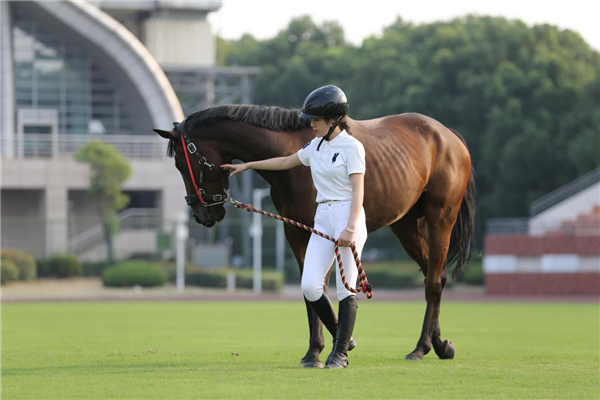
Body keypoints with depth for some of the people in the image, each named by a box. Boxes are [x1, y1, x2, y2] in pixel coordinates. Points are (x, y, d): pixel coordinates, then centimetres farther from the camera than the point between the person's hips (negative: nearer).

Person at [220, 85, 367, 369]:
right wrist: (248, 165, 31)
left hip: (347, 216, -7)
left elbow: (358, 190, -16)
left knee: (345, 288, -4)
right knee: (310, 287, -3)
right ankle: (341, 337, 15)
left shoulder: (351, 147, -8)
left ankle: (340, 353, 1)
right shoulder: (316, 146, 14)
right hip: (323, 219, 7)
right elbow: (286, 162, 30)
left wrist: (350, 229, -25)